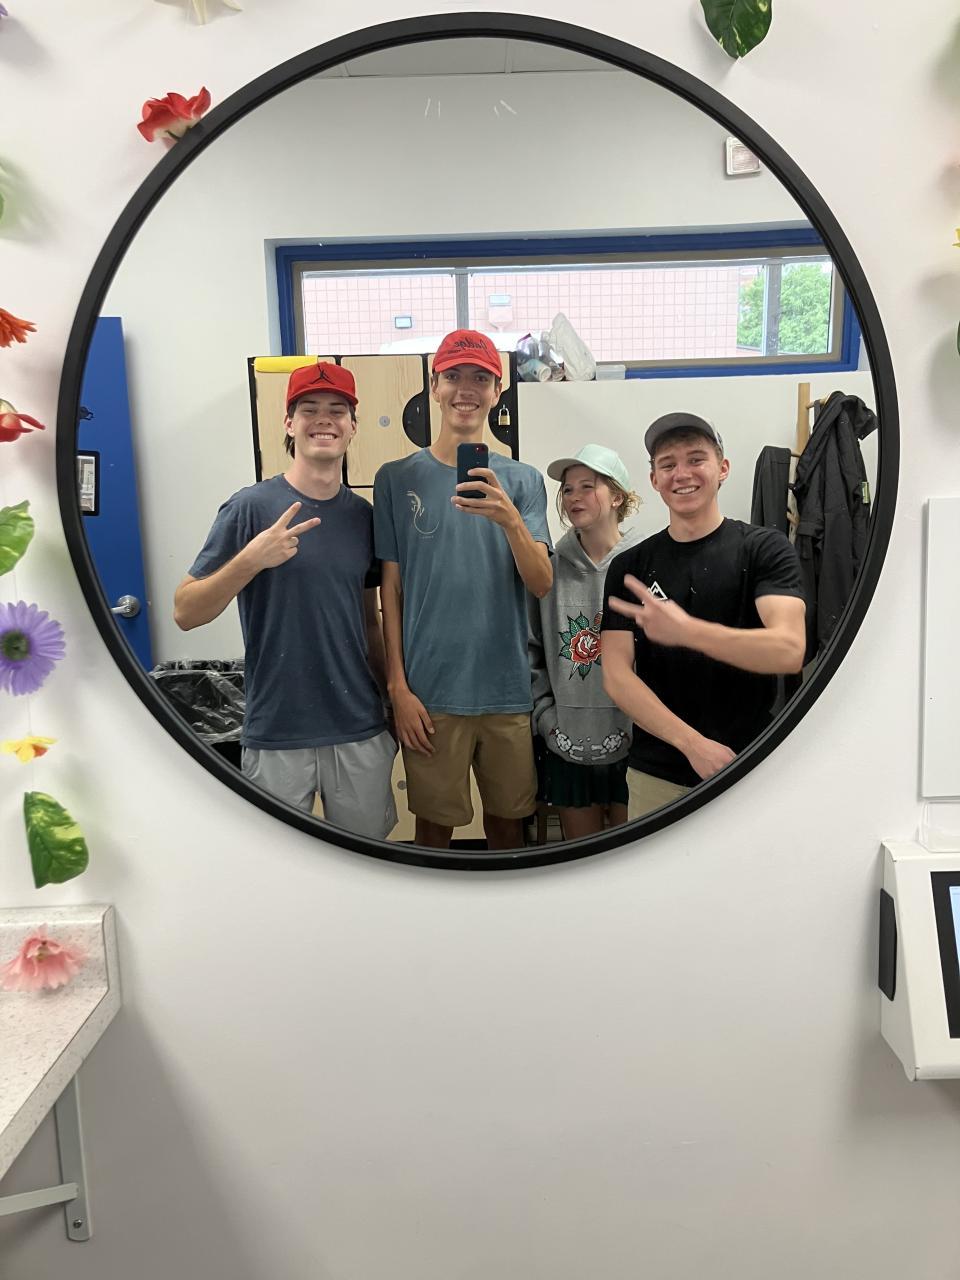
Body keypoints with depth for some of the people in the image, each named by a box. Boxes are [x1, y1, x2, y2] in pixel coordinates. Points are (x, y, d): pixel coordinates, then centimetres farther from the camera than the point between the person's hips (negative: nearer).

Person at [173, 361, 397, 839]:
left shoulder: (363, 515, 5)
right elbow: (185, 613, -11)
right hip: (276, 732, -3)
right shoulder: (250, 507, -8)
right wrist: (251, 559, -25)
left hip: (360, 730, 4)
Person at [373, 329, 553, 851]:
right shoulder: (397, 478, 1)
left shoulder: (522, 480, 4)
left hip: (508, 688, 2)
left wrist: (510, 520, -24)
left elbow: (542, 584, -6)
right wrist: (398, 687, -4)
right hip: (430, 691, -1)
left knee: (508, 822, 15)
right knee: (435, 825, 10)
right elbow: (391, 590, 1)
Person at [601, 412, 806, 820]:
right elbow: (617, 675, -4)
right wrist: (693, 743, -16)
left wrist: (686, 630, -31)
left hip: (751, 768, -1)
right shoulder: (629, 567, 4)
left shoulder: (764, 549, -2)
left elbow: (789, 650, -17)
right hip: (656, 775, 2)